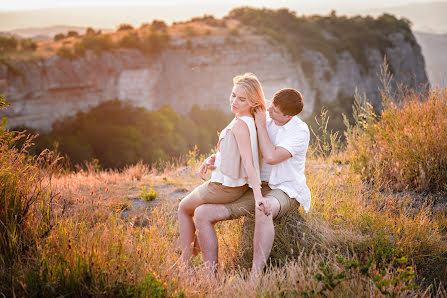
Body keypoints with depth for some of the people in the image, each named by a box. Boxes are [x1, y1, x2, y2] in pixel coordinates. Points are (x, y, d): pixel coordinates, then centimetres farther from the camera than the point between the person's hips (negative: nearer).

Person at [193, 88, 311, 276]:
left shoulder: (300, 131, -10)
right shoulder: (265, 120, 8)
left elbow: (271, 157, -24)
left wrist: (260, 124, -13)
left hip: (285, 192, -6)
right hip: (254, 190, 6)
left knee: (263, 209, -45)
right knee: (202, 214, -13)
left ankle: (255, 276, -45)